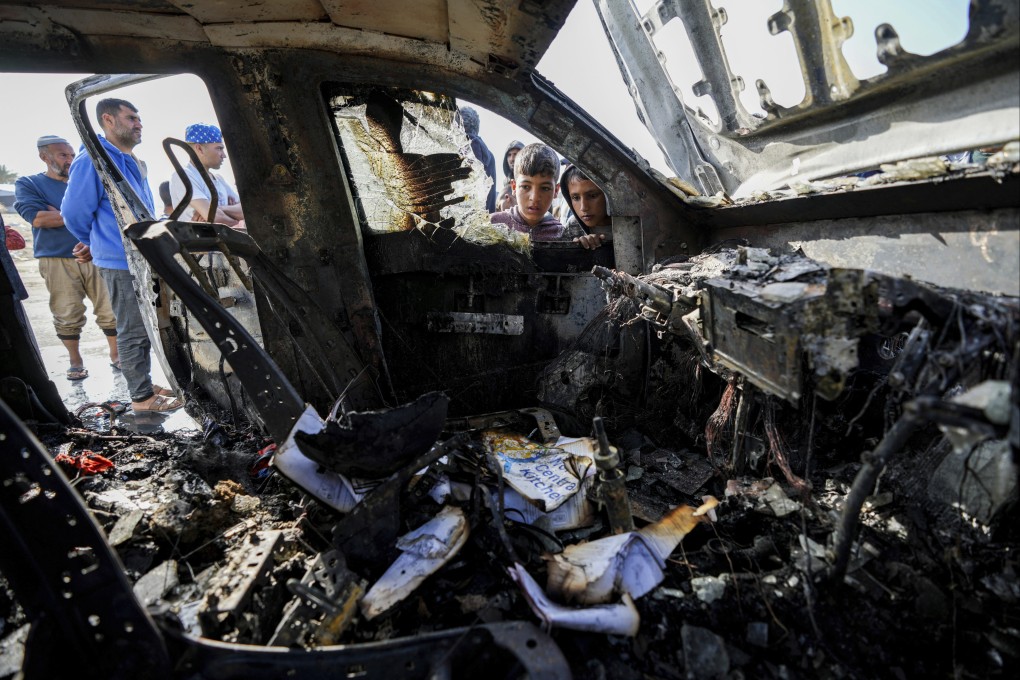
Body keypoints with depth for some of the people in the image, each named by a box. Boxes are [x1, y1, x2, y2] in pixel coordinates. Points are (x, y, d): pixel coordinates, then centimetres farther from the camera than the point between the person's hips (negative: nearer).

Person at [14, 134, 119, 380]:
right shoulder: (28, 184, 6)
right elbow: (36, 218, -11)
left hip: (94, 257, 2)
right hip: (57, 262, -2)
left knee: (111, 311, -2)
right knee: (68, 316, 0)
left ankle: (116, 355, 12)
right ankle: (75, 362, 15)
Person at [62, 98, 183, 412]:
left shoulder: (134, 163, 15)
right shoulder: (93, 161, -13)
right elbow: (74, 213, -10)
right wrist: (102, 245, 5)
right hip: (122, 262, -9)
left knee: (144, 328, 15)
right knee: (133, 331, -2)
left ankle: (144, 384, 27)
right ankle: (141, 397, 7)